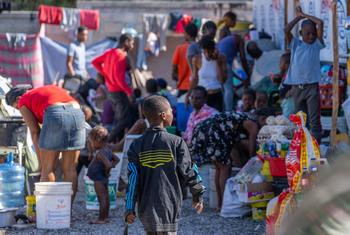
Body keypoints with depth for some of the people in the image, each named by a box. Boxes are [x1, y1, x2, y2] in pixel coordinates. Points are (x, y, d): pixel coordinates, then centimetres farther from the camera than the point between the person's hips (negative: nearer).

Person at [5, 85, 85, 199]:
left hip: (56, 116, -5)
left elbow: (35, 132, 10)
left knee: (47, 169, 7)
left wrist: (41, 161, 11)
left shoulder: (23, 101, 19)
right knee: (69, 169, 12)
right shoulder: (52, 89, 36)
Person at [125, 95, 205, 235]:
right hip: (168, 208, -4)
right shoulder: (176, 142, -7)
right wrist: (198, 195, 14)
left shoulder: (137, 145, 1)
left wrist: (129, 208, 0)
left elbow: (133, 179, -3)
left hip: (146, 209, 4)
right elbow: (188, 171, -1)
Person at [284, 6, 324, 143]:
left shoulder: (317, 45, 5)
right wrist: (299, 17, 4)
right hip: (297, 87, 2)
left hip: (312, 86, -2)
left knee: (314, 119, -6)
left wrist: (305, 15, 6)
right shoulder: (295, 44, 9)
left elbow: (320, 23, -5)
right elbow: (287, 30, -6)